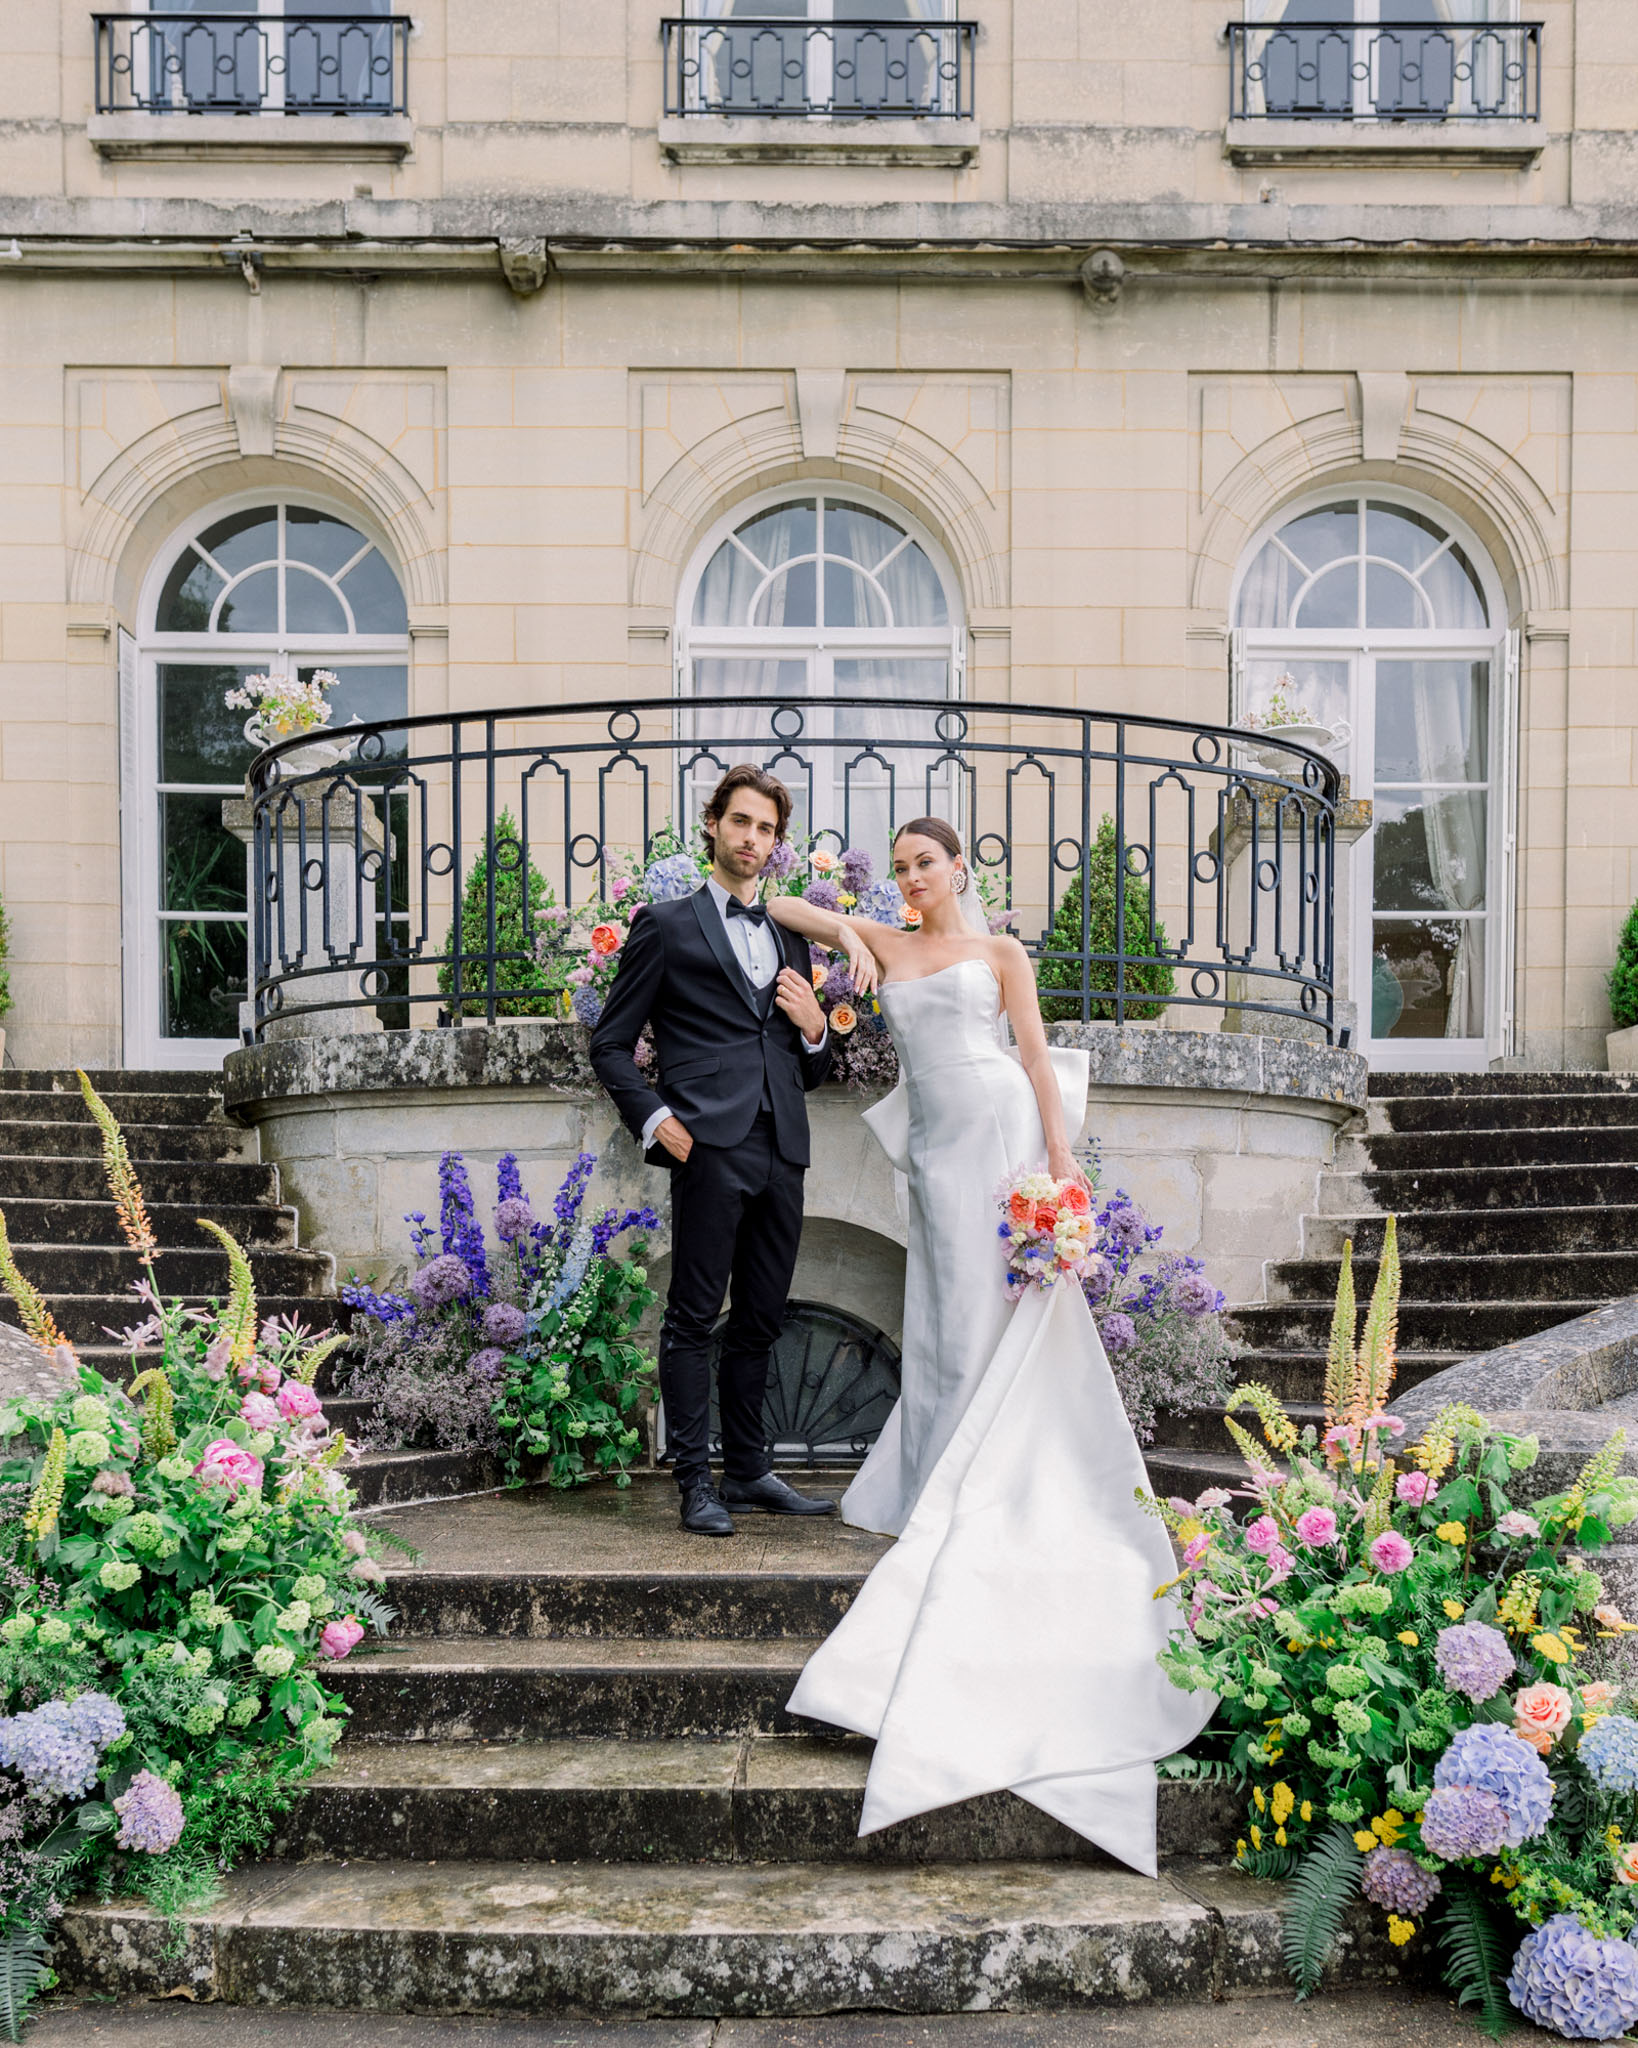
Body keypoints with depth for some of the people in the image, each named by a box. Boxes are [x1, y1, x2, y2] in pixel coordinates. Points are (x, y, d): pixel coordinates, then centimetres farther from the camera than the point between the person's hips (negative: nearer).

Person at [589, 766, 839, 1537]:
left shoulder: (789, 939, 22)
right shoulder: (667, 926, 7)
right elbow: (611, 1044, 5)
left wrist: (814, 1030, 4)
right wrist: (654, 1120, -8)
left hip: (782, 1153, 5)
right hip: (711, 1148, -5)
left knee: (760, 1322, 10)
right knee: (694, 1319, -4)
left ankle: (748, 1472, 20)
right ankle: (696, 1482, 1)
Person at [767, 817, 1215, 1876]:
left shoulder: (999, 952, 8)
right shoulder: (888, 946, 16)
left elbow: (1038, 1054, 1)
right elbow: (785, 907, 21)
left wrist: (1060, 1154, -7)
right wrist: (847, 930, 5)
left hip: (1000, 1123, -4)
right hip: (937, 1137, 4)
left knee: (1002, 1304, -6)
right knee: (951, 1308, 5)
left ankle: (1000, 1492, 0)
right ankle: (953, 1483, 11)